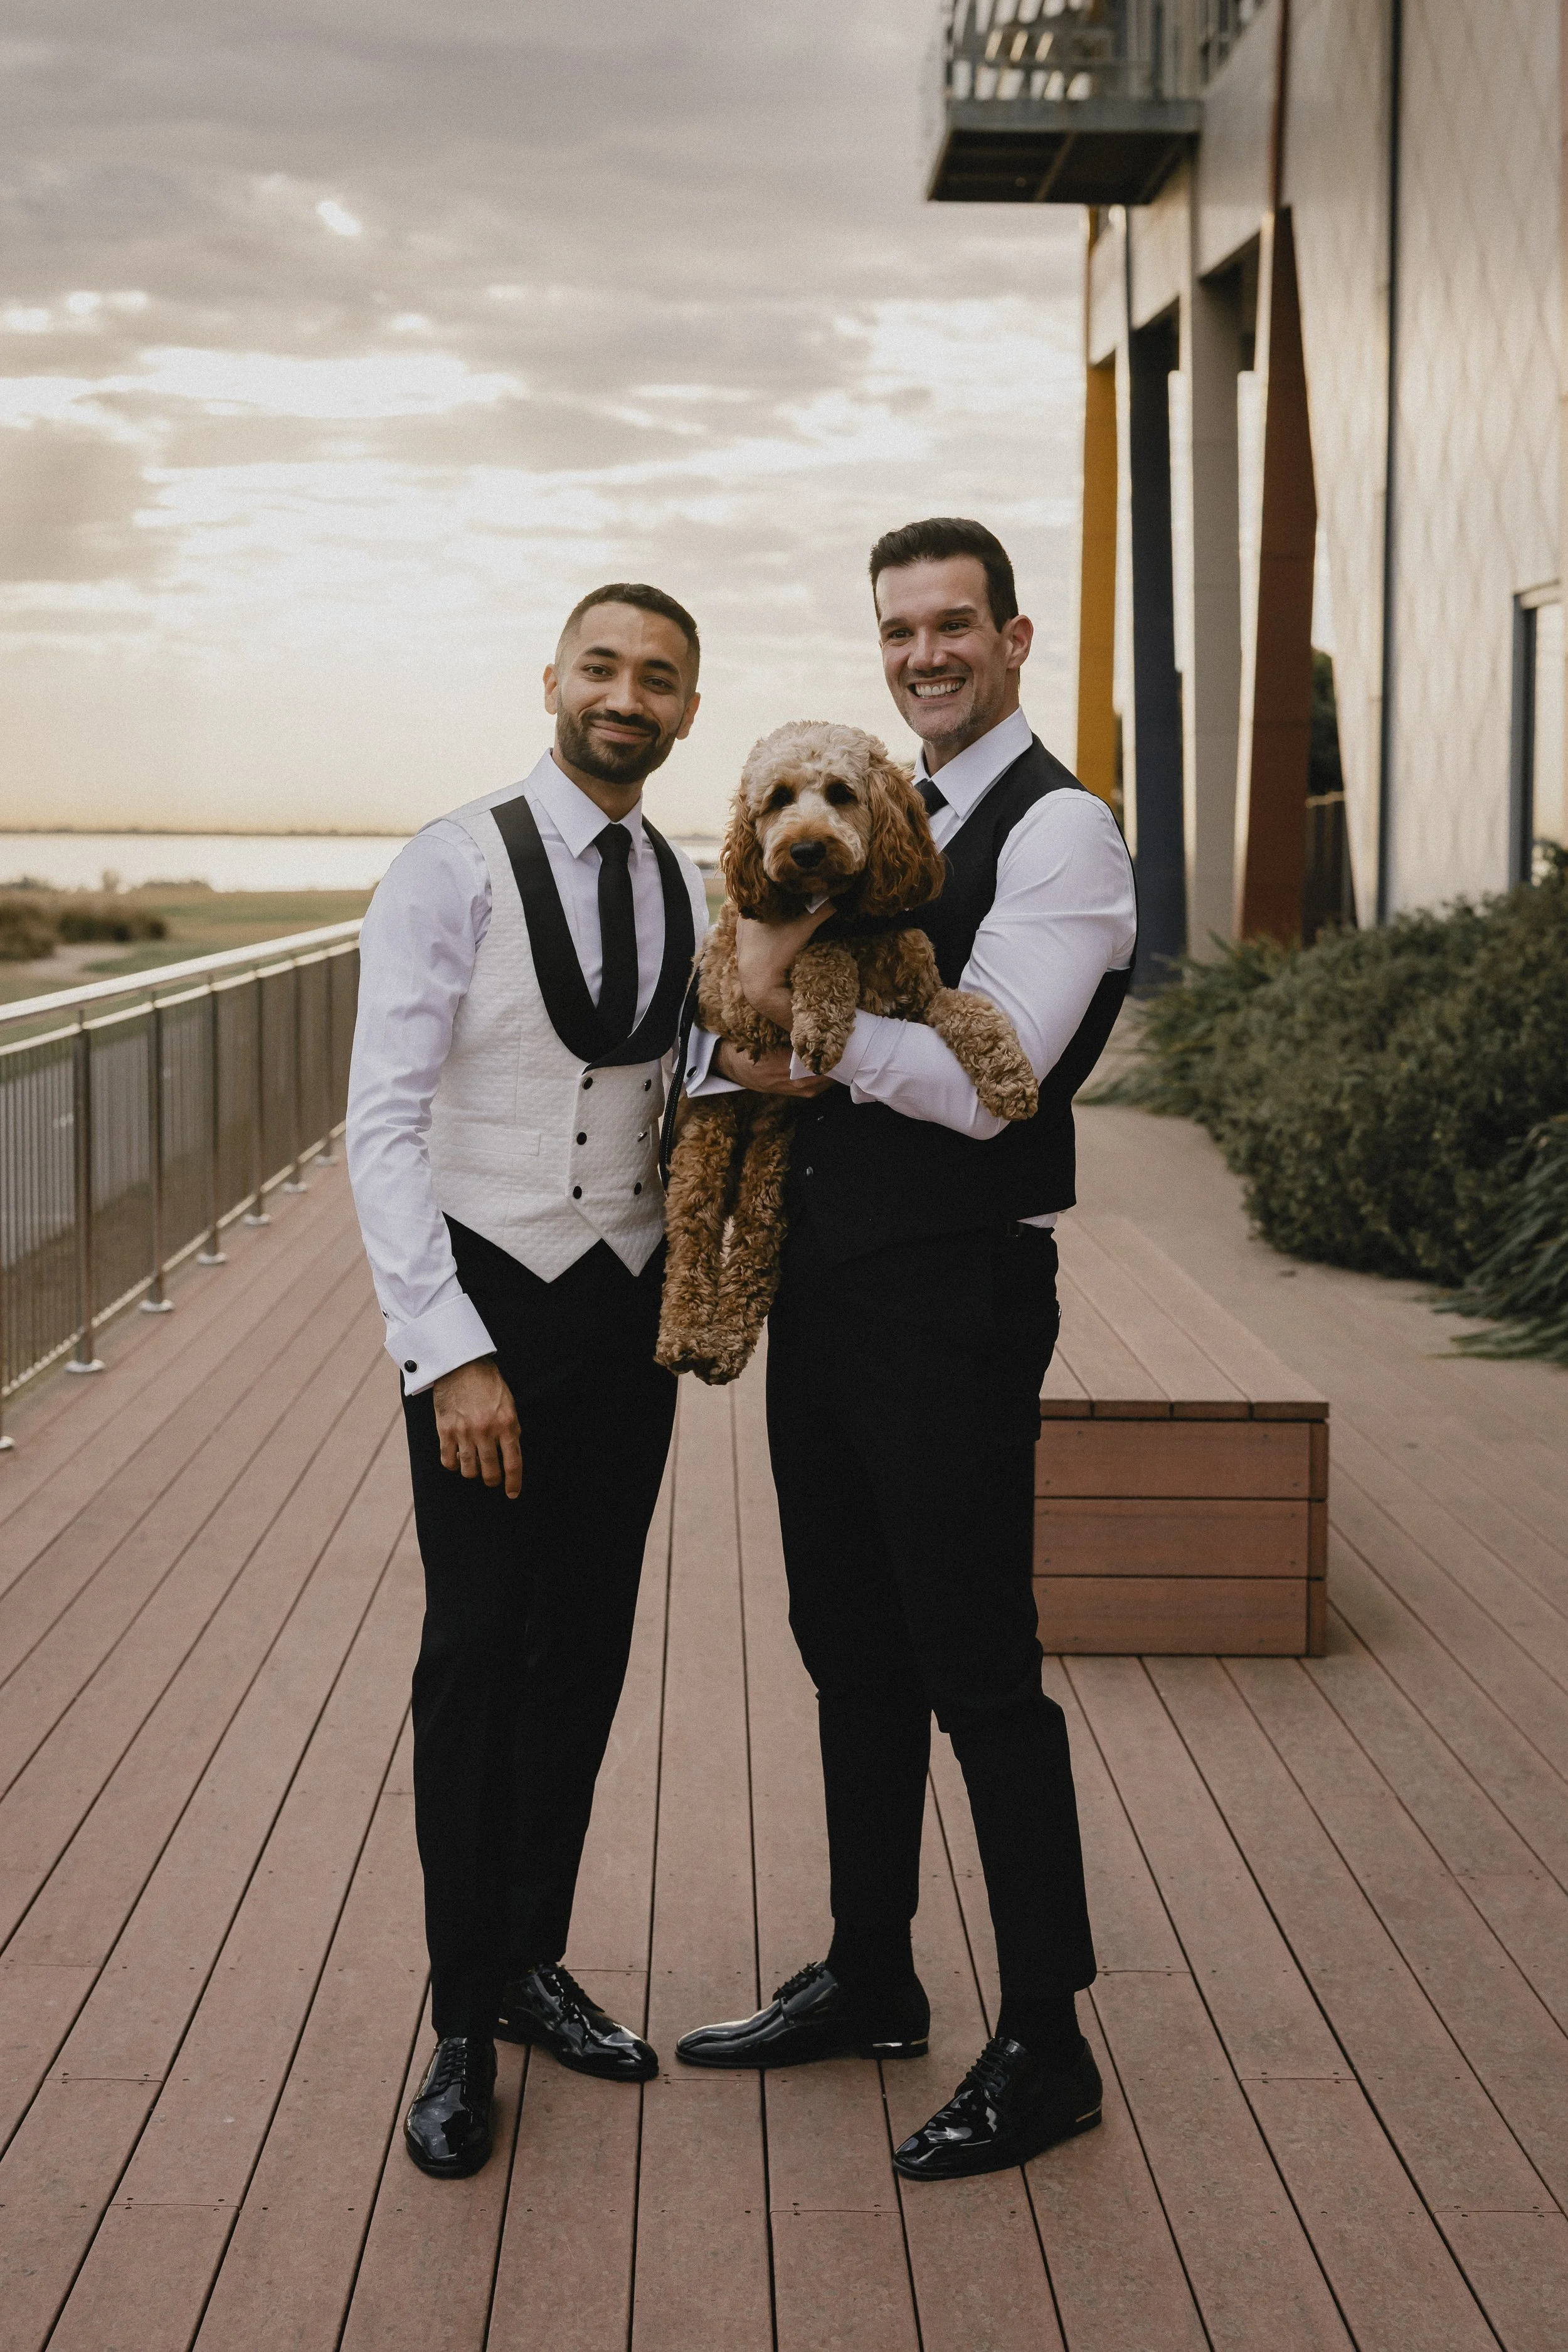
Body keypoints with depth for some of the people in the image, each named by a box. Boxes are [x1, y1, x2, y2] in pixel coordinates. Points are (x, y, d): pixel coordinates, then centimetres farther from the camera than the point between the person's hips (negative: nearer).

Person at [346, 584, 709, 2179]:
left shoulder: (683, 892, 6)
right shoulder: (453, 869, -11)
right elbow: (384, 1124, -14)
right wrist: (451, 1352, -19)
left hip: (629, 1310, 5)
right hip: (482, 1307, -5)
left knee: (586, 1652, 11)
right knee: (477, 1659, -2)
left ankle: (534, 1965, 26)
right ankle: (464, 2026, 11)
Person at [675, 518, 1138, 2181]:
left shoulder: (1058, 829, -10)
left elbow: (987, 1082, -21)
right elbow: (730, 1031, 11)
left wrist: (806, 1021, -16)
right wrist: (743, 1049, -12)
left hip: (953, 1297, -8)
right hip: (824, 1280, 8)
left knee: (979, 1671, -1)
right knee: (853, 1652, 18)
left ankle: (1043, 2047, 13)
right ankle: (868, 1981, 33)